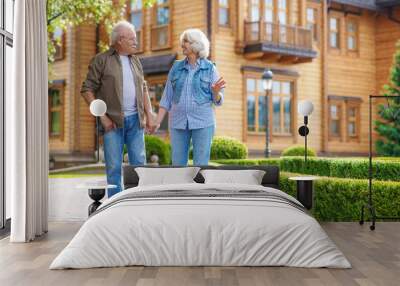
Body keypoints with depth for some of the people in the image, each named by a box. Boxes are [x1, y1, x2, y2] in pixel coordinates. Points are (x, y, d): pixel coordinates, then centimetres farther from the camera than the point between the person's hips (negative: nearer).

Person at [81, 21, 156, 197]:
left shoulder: (135, 60, 15)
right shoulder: (101, 60, -2)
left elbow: (143, 89, 20)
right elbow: (87, 90, -5)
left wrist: (149, 115, 11)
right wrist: (102, 117, -11)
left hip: (135, 120, 5)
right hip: (113, 121, -5)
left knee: (139, 162, 6)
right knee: (114, 166, -1)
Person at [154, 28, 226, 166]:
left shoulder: (210, 68, 0)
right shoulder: (176, 67, 7)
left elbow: (217, 100, 0)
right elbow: (167, 97, 7)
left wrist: (216, 92, -23)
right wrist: (157, 121, 1)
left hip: (202, 122, -2)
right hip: (178, 122, 3)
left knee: (201, 165, -1)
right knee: (178, 164, 5)